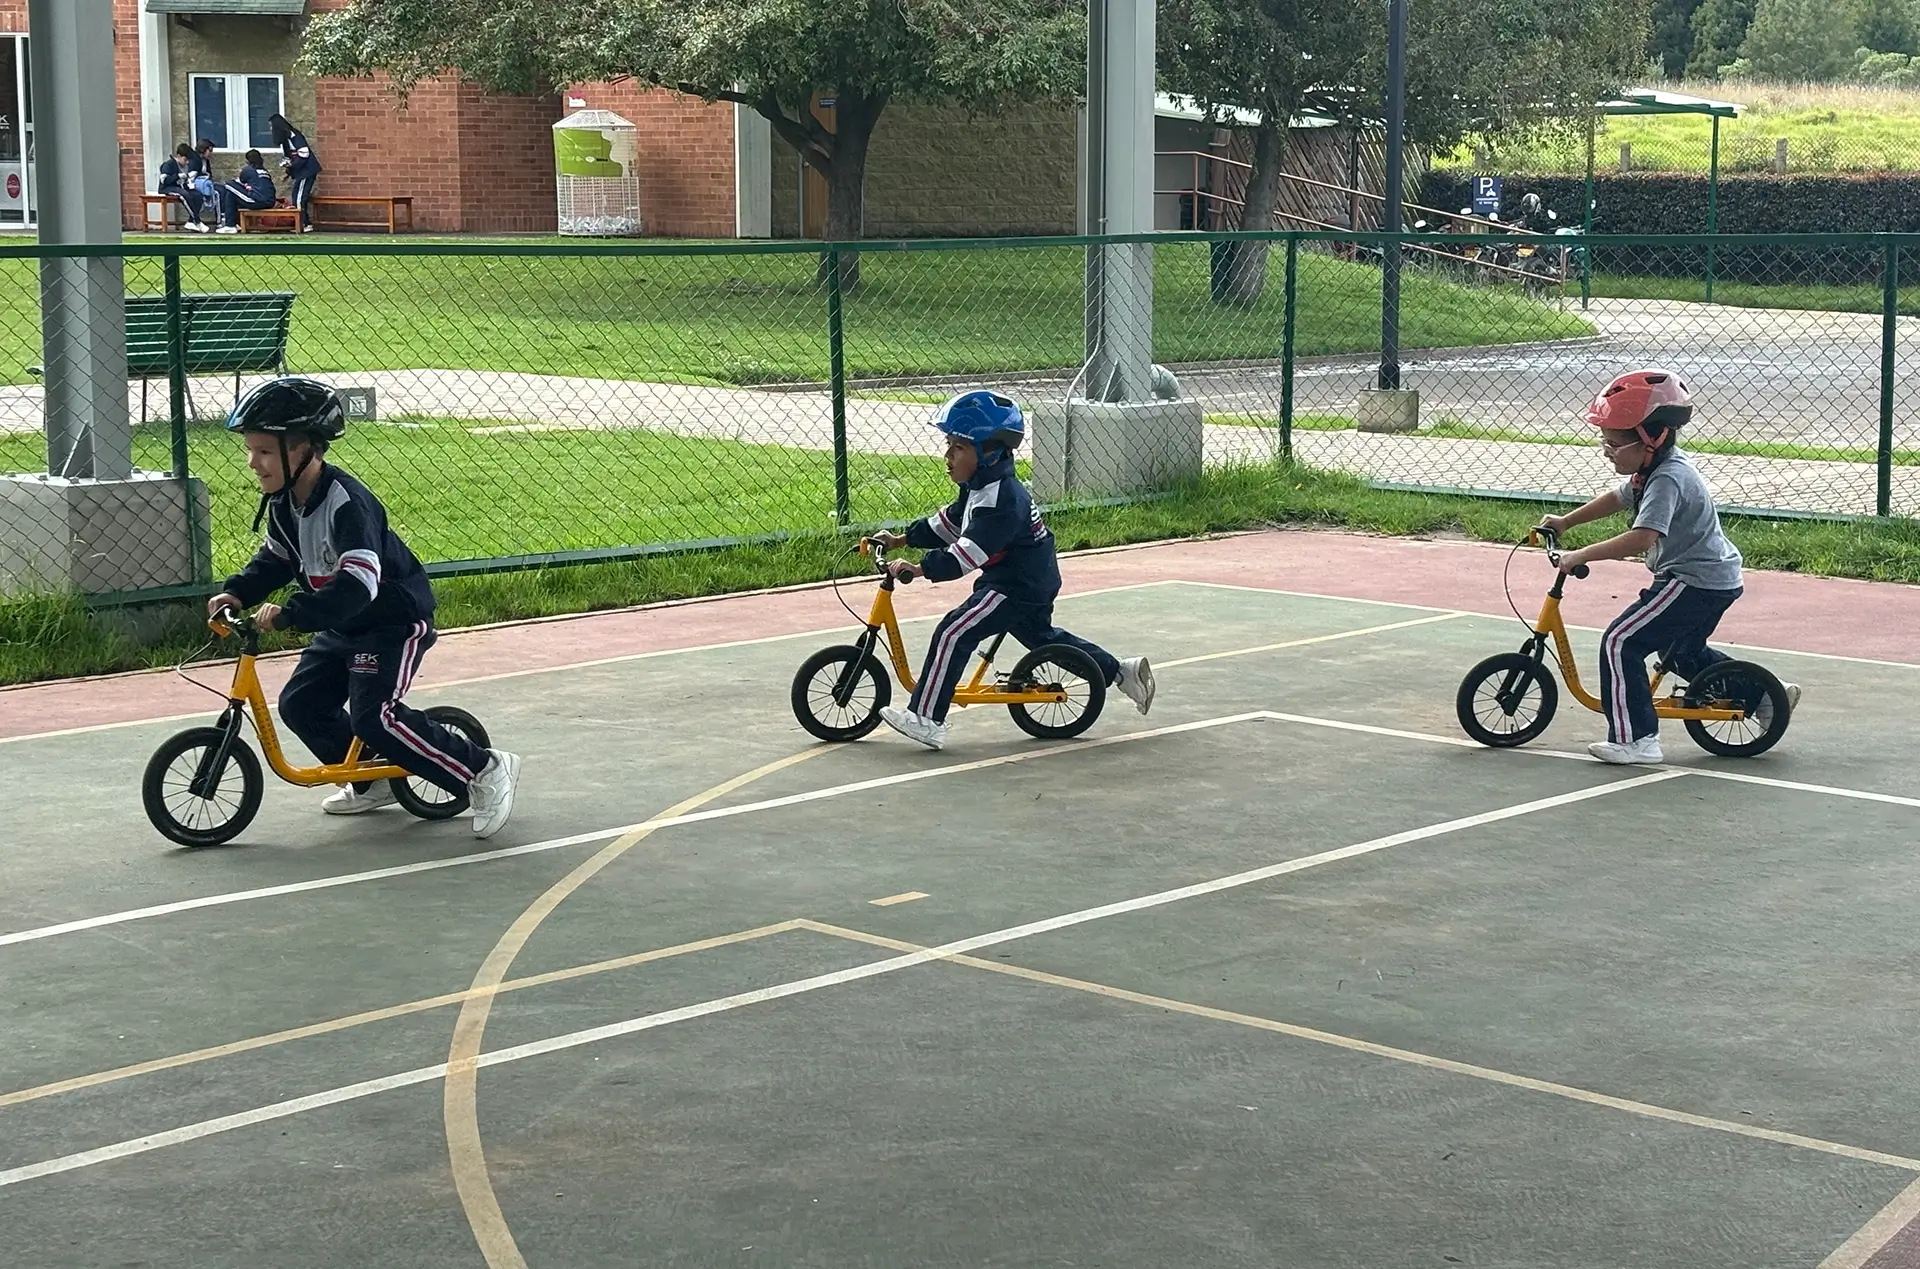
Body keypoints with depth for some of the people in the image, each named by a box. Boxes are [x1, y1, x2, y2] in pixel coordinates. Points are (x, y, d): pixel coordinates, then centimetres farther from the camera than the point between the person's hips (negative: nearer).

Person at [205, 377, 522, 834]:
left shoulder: (346, 503, -30)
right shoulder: (282, 501, -1)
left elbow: (357, 586, -39)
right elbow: (275, 558, 15)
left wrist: (288, 614, -42)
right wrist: (237, 593, -3)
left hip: (395, 619, -10)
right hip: (344, 625, 10)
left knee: (374, 716, -21)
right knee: (299, 704, 6)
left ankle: (484, 770, -11)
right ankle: (370, 782, 25)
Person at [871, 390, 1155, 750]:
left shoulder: (1000, 499, -26)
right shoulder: (983, 486, 6)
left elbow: (965, 554, -35)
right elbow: (948, 523, 19)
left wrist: (920, 568, -39)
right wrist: (902, 539, 16)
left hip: (1019, 586, -11)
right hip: (1032, 583, 11)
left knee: (954, 633, -16)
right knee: (1043, 638, 27)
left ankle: (926, 719, -18)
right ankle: (1123, 672, 35)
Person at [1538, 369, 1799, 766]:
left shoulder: (1668, 479, -23)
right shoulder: (1656, 468, 8)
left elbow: (1642, 538, -37)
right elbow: (1618, 498, 26)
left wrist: (1582, 555, -36)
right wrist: (1565, 522, 24)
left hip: (1697, 582, -11)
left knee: (1621, 642, -13)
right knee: (1685, 652, 30)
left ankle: (1635, 739, -13)